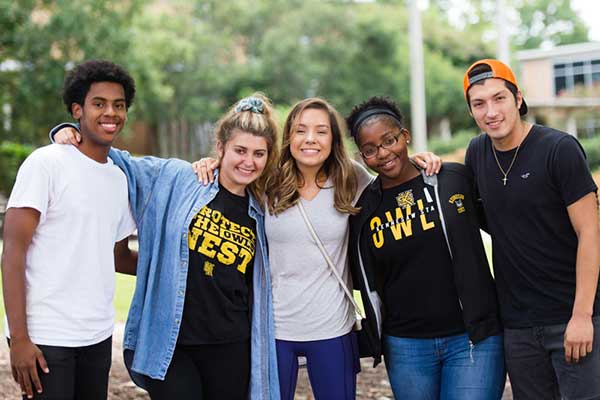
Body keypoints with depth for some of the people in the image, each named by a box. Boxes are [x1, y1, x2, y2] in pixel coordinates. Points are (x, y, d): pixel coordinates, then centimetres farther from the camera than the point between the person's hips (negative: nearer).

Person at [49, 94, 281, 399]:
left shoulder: (259, 216, 9)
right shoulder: (175, 178, -1)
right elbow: (121, 162, 9)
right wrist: (69, 134, -5)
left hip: (230, 348, 3)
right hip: (169, 343, -3)